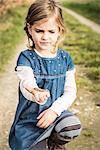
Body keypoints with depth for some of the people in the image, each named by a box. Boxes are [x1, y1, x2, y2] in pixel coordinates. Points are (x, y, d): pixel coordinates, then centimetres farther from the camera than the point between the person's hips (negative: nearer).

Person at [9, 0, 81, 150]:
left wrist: (55, 109, -17)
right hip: (30, 118, -1)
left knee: (73, 126, -27)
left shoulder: (65, 58, 0)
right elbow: (27, 84, -28)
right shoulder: (26, 58, -11)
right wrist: (36, 93, -53)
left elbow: (70, 91, 0)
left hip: (56, 113, 2)